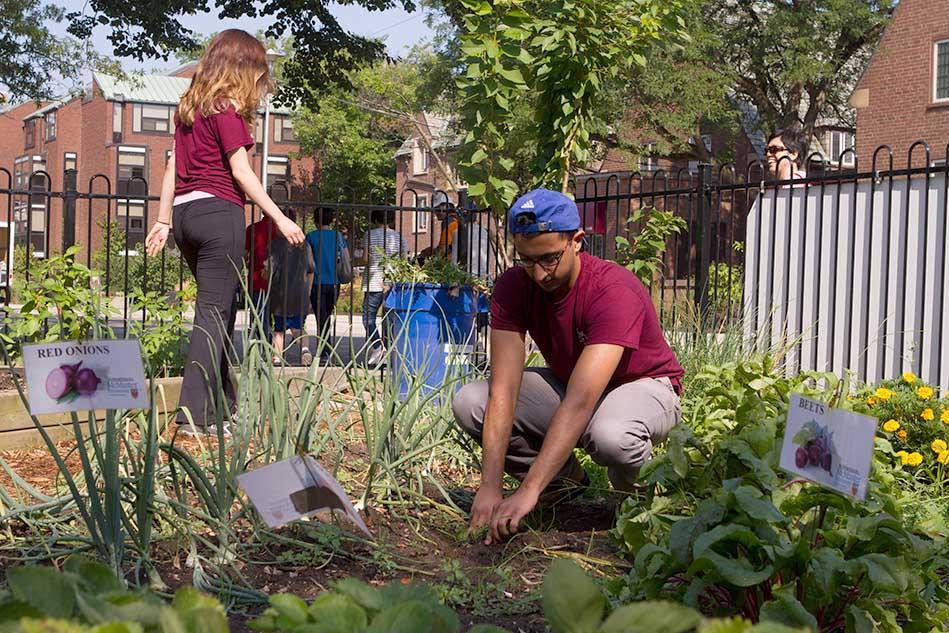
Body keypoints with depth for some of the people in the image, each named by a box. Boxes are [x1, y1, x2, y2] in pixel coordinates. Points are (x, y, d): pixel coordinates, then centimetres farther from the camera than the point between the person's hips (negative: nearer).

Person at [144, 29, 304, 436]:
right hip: (218, 211, -8)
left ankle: (223, 405, 20)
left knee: (220, 309, 15)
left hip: (184, 212, 9)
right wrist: (279, 218, -10)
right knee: (214, 312, -8)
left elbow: (173, 166, 19)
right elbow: (240, 170, -10)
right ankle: (196, 414, -12)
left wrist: (164, 220, 21)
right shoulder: (226, 108, -5)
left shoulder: (190, 106, 18)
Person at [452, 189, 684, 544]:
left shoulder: (614, 291, -34)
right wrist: (490, 486, -36)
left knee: (609, 435, -42)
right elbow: (503, 390, -25)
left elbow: (580, 402, -42)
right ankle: (562, 480, 4)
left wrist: (527, 492, -49)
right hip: (569, 382, 5)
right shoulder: (513, 287, -18)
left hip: (643, 386, -5)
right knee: (468, 402, -18)